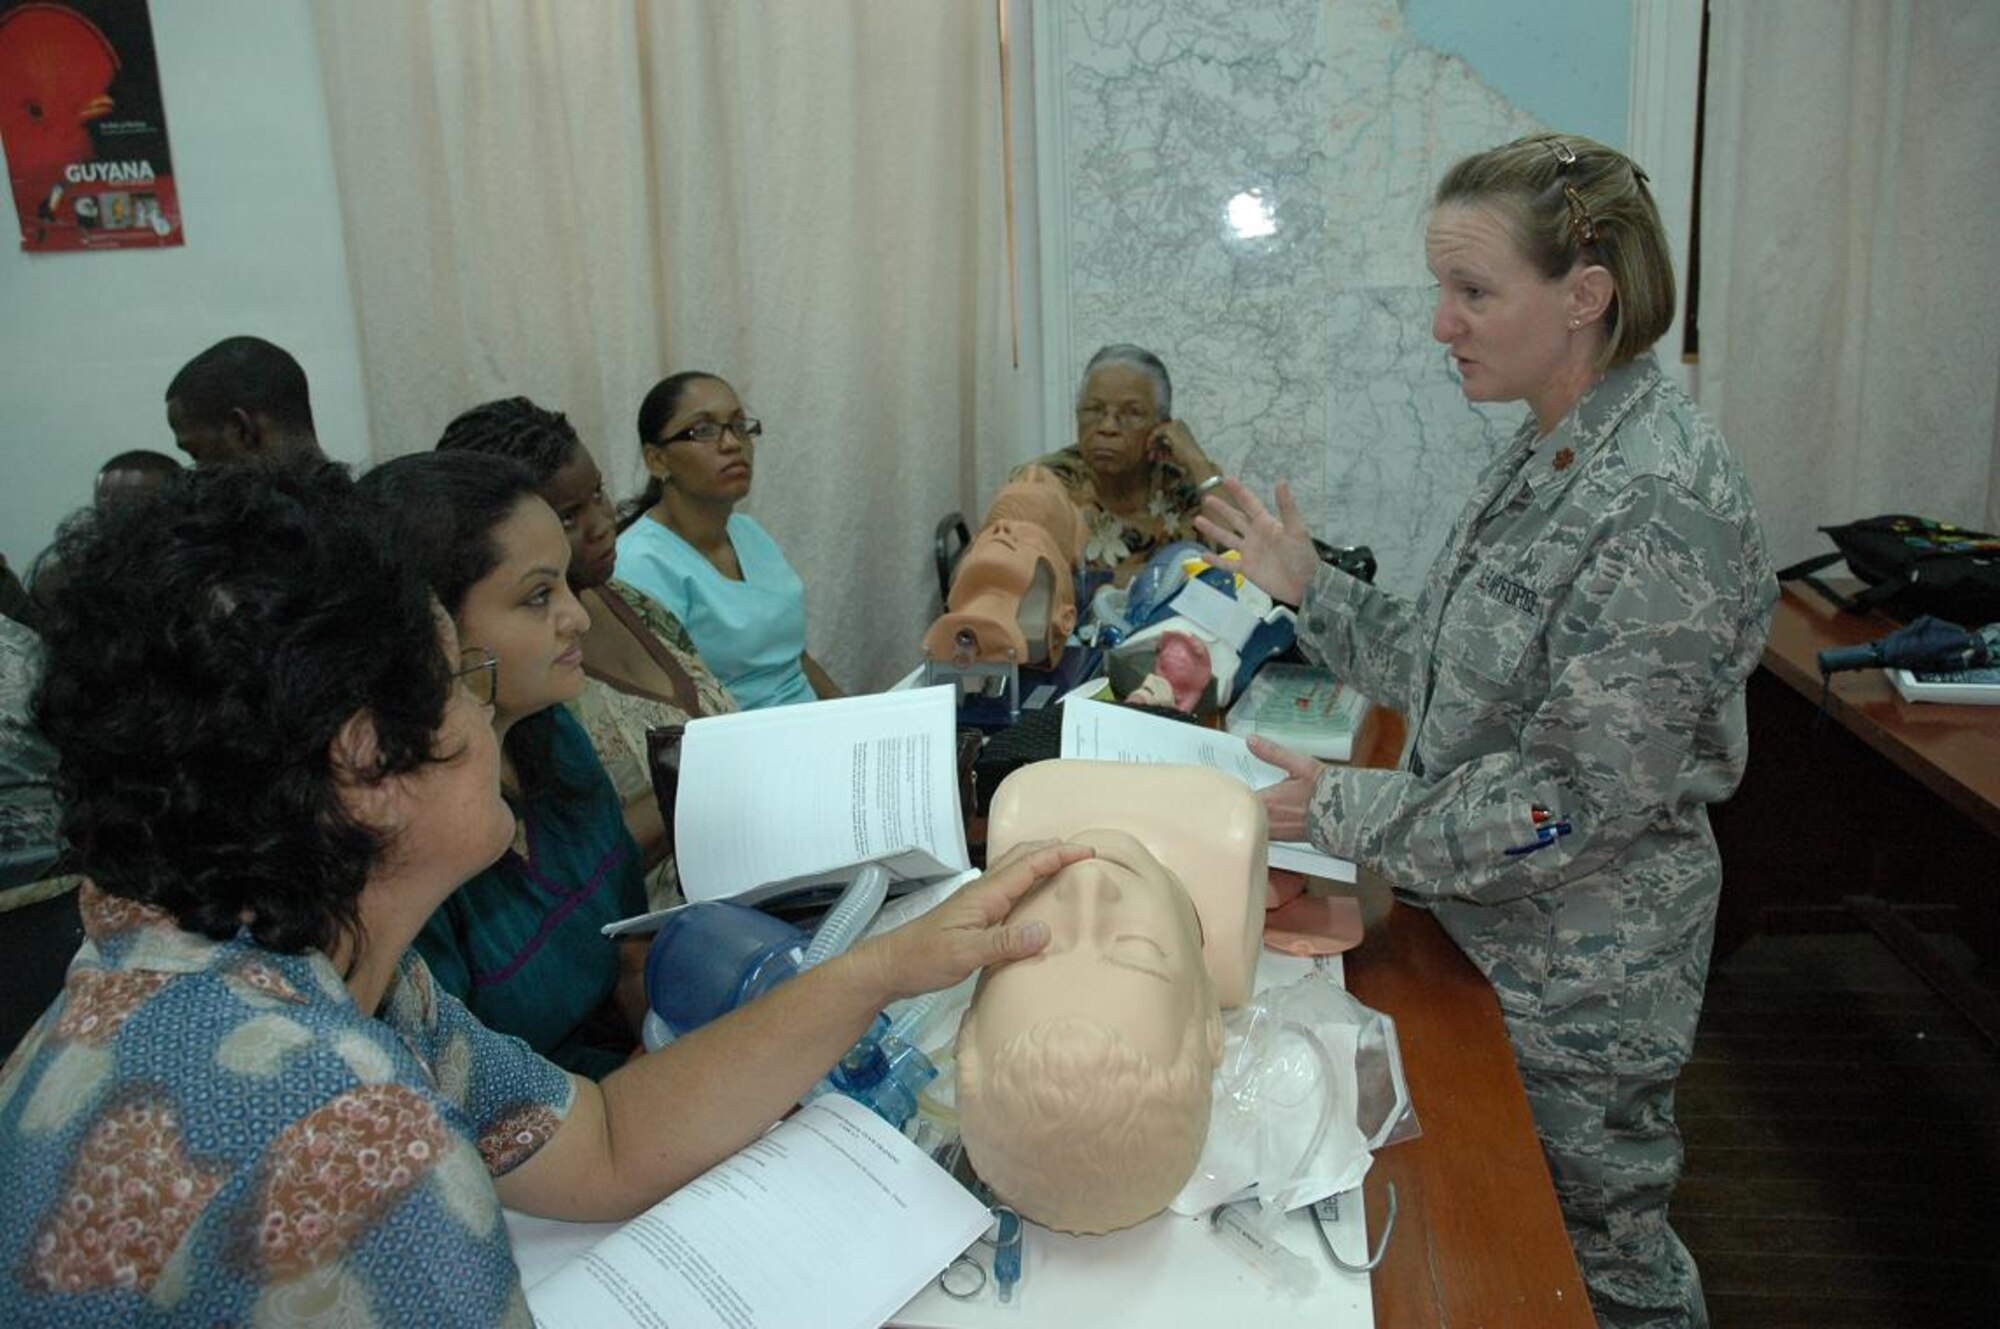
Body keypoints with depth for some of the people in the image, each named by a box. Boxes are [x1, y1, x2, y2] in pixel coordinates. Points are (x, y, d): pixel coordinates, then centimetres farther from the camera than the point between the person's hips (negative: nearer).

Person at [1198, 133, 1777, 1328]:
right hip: (1490, 930, 9)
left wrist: (1348, 812, -21)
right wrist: (1311, 589, 4)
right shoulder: (1552, 452, 3)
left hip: (1583, 966, -8)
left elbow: (1587, 798, -26)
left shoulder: (1659, 506, -26)